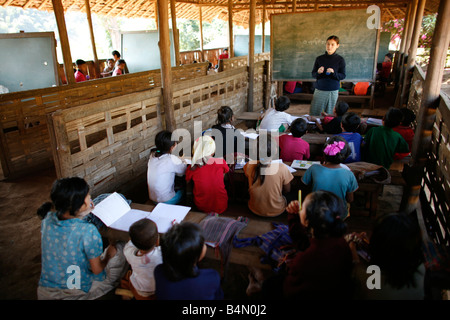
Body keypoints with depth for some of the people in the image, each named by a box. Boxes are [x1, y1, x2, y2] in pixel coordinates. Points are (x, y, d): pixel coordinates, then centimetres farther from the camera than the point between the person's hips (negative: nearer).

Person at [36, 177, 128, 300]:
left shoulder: (47, 219, -15)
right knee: (119, 248, 8)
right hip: (79, 292, -5)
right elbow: (97, 270, -19)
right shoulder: (88, 231, -32)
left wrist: (83, 212, 1)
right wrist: (108, 255, 0)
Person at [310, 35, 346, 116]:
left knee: (329, 115, 4)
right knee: (313, 113, 1)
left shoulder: (340, 60, 0)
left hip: (333, 91, -1)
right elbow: (313, 74, 6)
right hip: (319, 90, 1)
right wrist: (318, 72, -17)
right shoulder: (319, 58, 4)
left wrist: (333, 73, -21)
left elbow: (343, 76, -2)